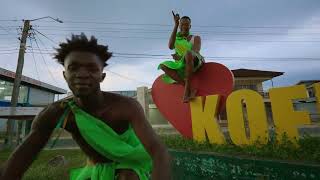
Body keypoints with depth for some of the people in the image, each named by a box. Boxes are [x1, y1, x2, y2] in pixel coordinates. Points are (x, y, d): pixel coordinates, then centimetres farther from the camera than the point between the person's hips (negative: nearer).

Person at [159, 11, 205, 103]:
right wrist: (175, 25, -8)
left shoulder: (196, 38, 10)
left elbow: (195, 52, -10)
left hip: (195, 64, -3)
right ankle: (190, 89, -33)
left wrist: (181, 57, -27)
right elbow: (170, 46, -8)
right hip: (181, 67, 4)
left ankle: (187, 87, -32)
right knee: (163, 65, -25)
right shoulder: (176, 38, 17)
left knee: (188, 53, -37)